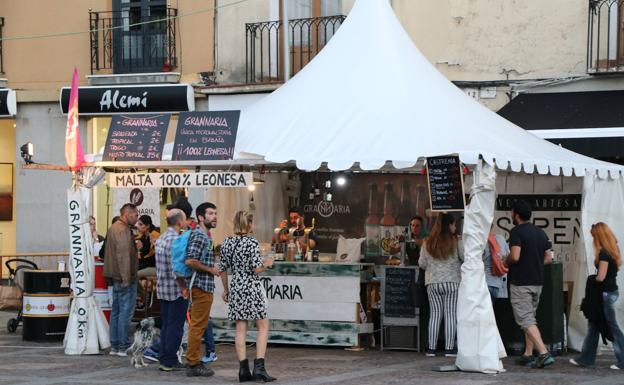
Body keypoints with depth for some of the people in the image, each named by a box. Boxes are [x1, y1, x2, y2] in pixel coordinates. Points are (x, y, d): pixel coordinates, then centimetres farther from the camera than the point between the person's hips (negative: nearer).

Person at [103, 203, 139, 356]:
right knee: (126, 312, -7)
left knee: (116, 312, 12)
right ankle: (123, 347, -6)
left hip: (117, 278, 10)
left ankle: (114, 346, 16)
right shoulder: (123, 230, -15)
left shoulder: (113, 228, 18)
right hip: (125, 277, -10)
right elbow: (123, 254, -23)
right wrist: (126, 278, -24)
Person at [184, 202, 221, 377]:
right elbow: (190, 261, -25)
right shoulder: (199, 236, -15)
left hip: (204, 286, 11)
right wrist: (210, 269, -16)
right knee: (197, 326, -7)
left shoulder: (205, 236, 18)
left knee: (198, 326, 13)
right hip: (201, 286, -11)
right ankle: (193, 364, -3)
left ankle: (194, 362, 18)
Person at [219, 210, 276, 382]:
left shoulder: (227, 242, 5)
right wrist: (267, 263, 4)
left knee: (240, 329, 7)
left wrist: (226, 289, 20)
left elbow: (222, 269, 9)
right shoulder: (252, 242, -12)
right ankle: (259, 367, -6)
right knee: (263, 327, 4)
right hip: (252, 287, -5)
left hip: (236, 288, 5)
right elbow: (256, 269, -16)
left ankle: (243, 369, 5)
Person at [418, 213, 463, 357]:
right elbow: (465, 258, 1)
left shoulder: (428, 243, 4)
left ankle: (431, 348, 3)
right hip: (452, 282, -3)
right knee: (451, 314, 0)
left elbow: (422, 264, 8)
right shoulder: (455, 241, -5)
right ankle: (449, 348, -4)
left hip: (432, 283, 3)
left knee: (435, 313, 6)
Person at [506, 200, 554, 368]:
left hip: (520, 282, -8)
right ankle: (528, 355, 18)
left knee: (526, 320, -7)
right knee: (530, 316, 17)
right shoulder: (541, 233, 11)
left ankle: (544, 353, -20)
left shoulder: (517, 232, -12)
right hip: (537, 281, 8)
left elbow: (515, 256, -22)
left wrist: (506, 262, -2)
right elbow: (548, 258, 10)